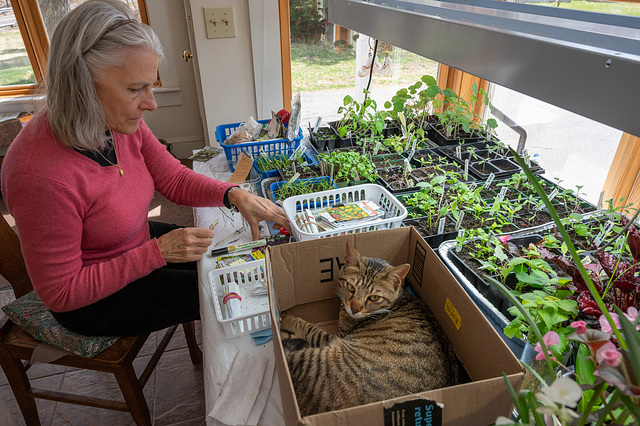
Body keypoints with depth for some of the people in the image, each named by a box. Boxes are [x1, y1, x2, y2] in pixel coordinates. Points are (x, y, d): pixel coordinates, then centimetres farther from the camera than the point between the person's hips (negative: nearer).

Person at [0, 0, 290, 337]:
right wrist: (158, 252, -30)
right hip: (91, 301, -6)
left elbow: (174, 179, -3)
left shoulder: (121, 123, -15)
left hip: (138, 243, 7)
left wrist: (234, 195, -20)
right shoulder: (40, 175, -36)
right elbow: (61, 294, -25)